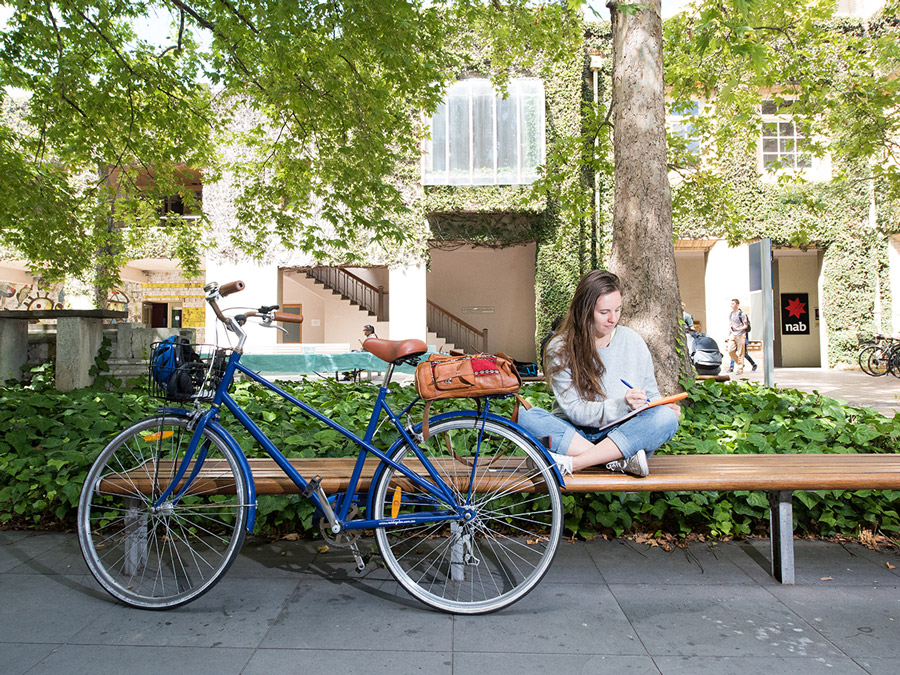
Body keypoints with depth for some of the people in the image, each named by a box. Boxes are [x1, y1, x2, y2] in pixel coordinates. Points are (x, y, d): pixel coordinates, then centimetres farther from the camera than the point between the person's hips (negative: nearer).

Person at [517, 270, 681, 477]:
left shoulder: (633, 341, 3)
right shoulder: (560, 349, -7)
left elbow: (651, 396, 11)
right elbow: (575, 411, -12)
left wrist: (666, 408, -12)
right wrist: (621, 405, -27)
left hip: (624, 434, 2)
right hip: (574, 435, -1)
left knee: (666, 417, -28)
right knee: (526, 416, -27)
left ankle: (570, 464, -31)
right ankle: (620, 460, -31)